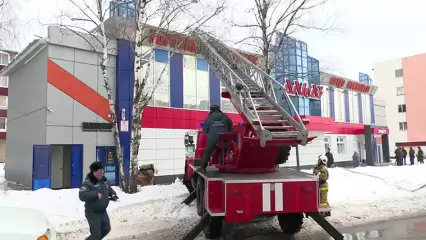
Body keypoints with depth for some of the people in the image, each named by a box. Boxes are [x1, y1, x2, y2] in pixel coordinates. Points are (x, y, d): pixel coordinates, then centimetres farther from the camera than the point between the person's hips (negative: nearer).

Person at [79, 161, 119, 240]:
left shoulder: (103, 180, 2)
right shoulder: (88, 183, -22)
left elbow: (109, 189, 19)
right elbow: (82, 196, -34)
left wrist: (113, 195, -1)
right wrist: (96, 194, -37)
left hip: (103, 211, 8)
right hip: (92, 213, -8)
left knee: (106, 229, 19)